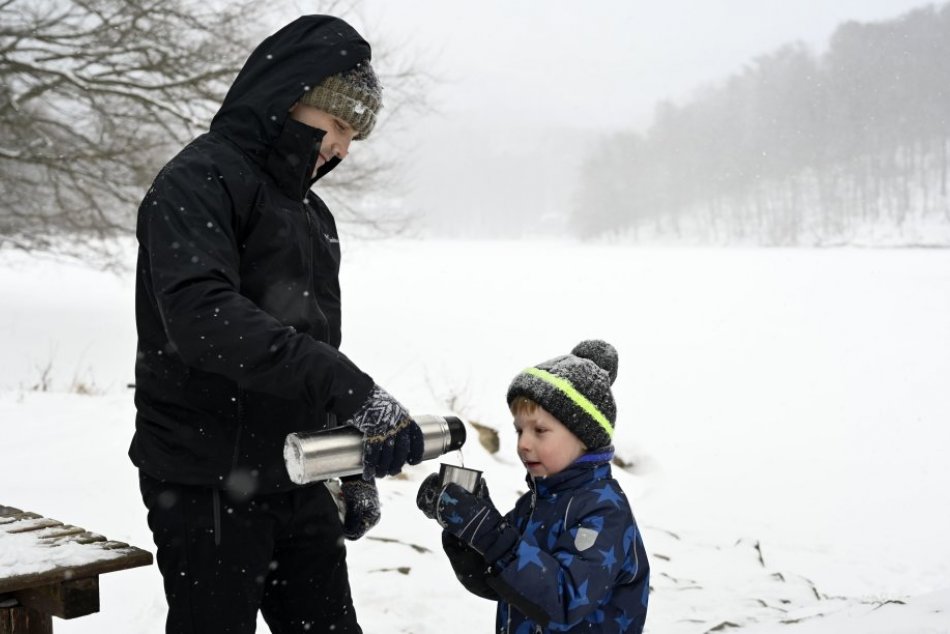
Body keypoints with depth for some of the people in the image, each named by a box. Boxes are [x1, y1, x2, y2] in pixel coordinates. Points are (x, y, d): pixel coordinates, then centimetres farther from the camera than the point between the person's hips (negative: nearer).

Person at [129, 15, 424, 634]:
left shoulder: (312, 211, 16)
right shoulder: (199, 181, -11)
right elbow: (202, 318, -28)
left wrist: (355, 470, 19)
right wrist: (351, 390, -32)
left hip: (298, 484, 8)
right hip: (209, 487, -8)